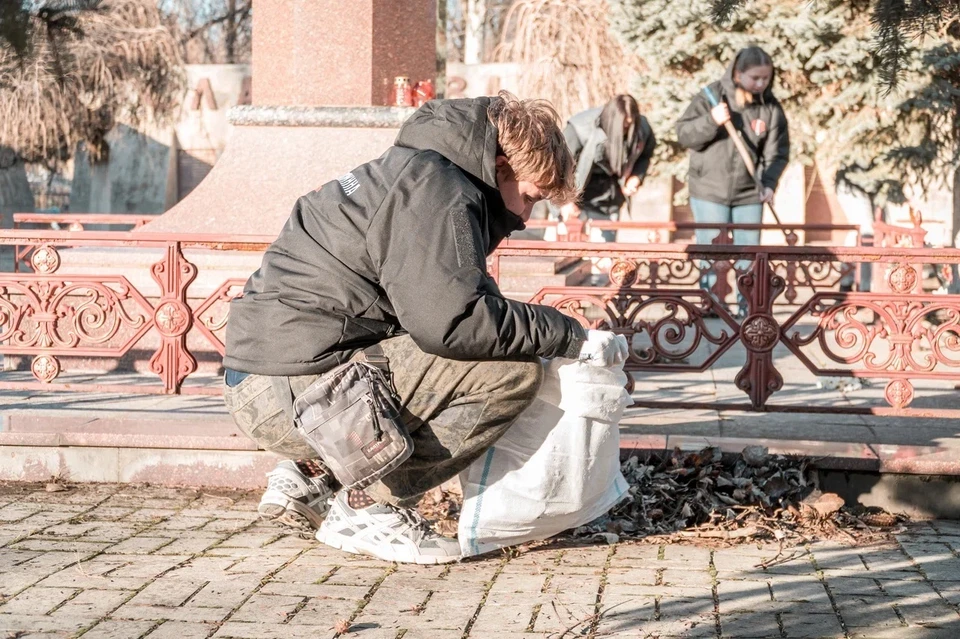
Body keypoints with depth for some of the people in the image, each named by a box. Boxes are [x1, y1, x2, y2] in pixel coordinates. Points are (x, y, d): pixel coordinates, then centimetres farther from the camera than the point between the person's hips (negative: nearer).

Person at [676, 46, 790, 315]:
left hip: (749, 194, 2)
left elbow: (777, 152, 2)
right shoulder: (711, 97, -7)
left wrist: (769, 183, -13)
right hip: (709, 191, -2)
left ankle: (748, 304, 16)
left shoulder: (771, 107, 0)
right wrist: (711, 121, -23)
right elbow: (684, 135, -7)